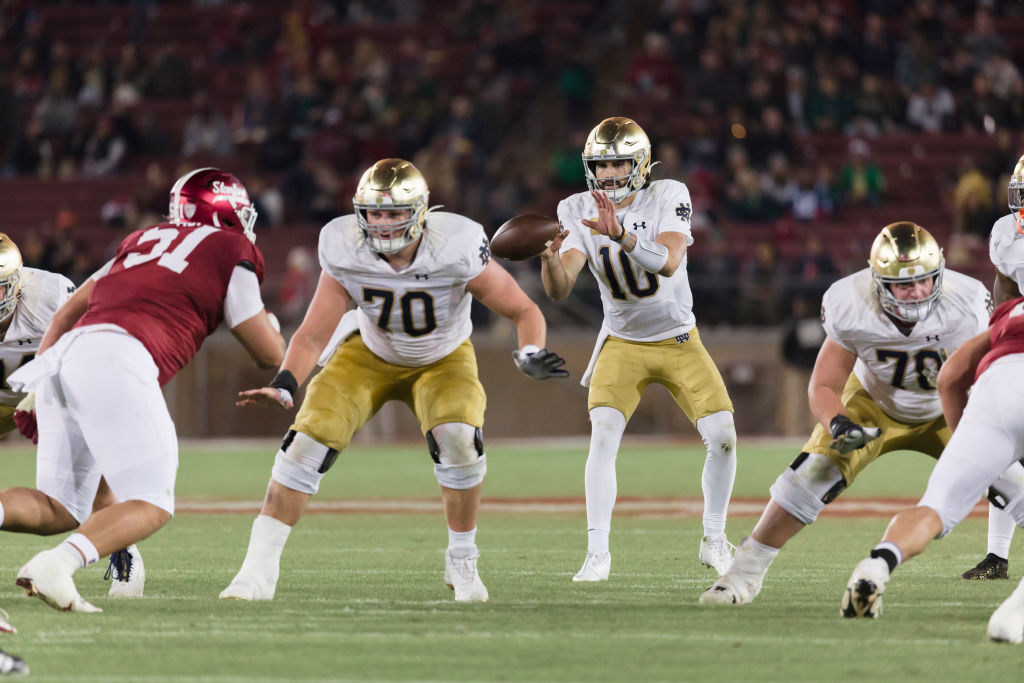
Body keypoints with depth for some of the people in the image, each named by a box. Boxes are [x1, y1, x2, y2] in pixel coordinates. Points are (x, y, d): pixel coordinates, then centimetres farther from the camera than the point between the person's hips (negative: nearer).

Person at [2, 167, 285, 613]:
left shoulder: (143, 240, 32)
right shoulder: (231, 251, 14)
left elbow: (66, 314, 29)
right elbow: (270, 356, 17)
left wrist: (36, 396, 30)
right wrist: (269, 326, 40)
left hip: (62, 357, 7)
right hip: (114, 360, -7)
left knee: (60, 510, 12)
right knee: (152, 507, -2)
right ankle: (55, 566, -26)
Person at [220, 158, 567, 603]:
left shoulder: (456, 249, -31)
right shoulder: (346, 253, -26)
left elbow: (523, 310, -20)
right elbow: (313, 335, -19)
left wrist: (531, 354, -41)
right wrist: (283, 386, -36)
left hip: (441, 361, -1)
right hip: (369, 355, 1)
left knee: (458, 439, -29)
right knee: (310, 439, -17)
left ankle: (462, 562, -6)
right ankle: (259, 569, -10)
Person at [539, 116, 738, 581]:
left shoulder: (668, 198, -16)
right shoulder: (579, 212, -10)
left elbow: (668, 263, -33)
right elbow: (559, 290, -18)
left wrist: (620, 235, -48)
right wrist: (550, 257, -40)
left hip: (680, 341, 0)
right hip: (623, 345, 0)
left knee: (722, 436, -9)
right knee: (603, 434, -21)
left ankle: (714, 541, 12)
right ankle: (597, 552, -17)